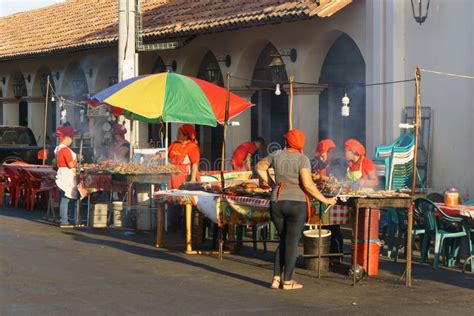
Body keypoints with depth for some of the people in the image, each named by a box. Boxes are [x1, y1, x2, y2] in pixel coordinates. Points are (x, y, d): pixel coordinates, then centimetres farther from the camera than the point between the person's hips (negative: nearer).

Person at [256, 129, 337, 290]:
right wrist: (325, 200, -8)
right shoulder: (302, 159, -10)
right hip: (296, 203, -5)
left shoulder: (277, 155, 5)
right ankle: (287, 281, 4)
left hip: (277, 203, 5)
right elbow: (308, 185, -17)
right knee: (292, 242, 2)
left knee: (283, 241, 16)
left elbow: (260, 167, 20)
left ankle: (276, 278, 10)